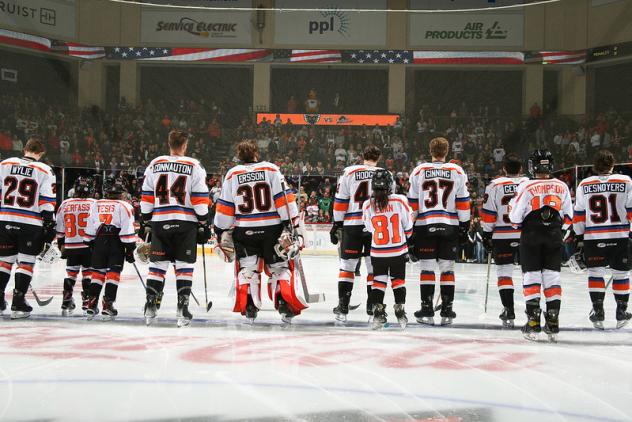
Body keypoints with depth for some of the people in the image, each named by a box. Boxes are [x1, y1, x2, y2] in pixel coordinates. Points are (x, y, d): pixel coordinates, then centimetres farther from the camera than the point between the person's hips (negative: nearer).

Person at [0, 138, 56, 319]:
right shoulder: (45, 171, -3)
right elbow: (47, 202, -6)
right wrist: (49, 225, -1)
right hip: (30, 223, -3)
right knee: (26, 261, 4)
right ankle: (18, 303, 0)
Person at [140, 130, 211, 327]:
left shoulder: (154, 165, 7)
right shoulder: (194, 166, -2)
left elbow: (146, 198, 8)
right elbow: (200, 199, -4)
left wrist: (144, 222, 15)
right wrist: (204, 225, 1)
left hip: (160, 222, 2)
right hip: (186, 222, -2)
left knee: (157, 264, 9)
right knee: (184, 265, 2)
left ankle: (150, 306, 7)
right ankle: (182, 308, -2)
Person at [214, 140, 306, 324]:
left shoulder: (232, 174, 4)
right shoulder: (271, 169, -1)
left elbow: (225, 207, 6)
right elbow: (284, 198, -7)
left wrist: (222, 232, 15)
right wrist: (291, 224, -5)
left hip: (244, 231, 1)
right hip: (272, 228, -1)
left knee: (247, 268, 11)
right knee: (280, 267, 9)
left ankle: (248, 308, 2)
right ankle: (285, 306, -2)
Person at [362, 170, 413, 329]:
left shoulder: (368, 205, -11)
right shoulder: (400, 201, -14)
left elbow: (370, 228, 3)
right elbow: (408, 226, -4)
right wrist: (407, 237, 17)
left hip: (377, 252, 0)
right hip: (399, 250, 0)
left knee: (378, 281, 10)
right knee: (398, 280, 14)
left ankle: (378, 313, 4)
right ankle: (400, 313, 15)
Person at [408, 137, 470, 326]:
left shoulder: (419, 171, 2)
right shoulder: (458, 172, 3)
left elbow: (412, 202, 3)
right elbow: (463, 203, 3)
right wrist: (464, 226, 10)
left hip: (425, 226, -1)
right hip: (450, 227, 1)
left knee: (426, 268, 4)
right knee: (447, 268, 6)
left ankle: (427, 310, 3)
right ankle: (447, 311, 6)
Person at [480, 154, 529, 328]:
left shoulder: (494, 186, -2)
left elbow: (488, 214, -3)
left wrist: (486, 235, 6)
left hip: (502, 237, -1)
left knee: (504, 272, 6)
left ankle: (509, 310, 0)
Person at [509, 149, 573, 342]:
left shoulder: (526, 187, -9)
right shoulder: (562, 187, 2)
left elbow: (515, 217, -6)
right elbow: (568, 217, 8)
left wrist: (512, 205, 14)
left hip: (531, 237, -2)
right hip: (554, 239, 3)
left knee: (531, 278, 3)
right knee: (552, 278, 7)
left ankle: (533, 321, 0)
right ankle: (553, 322, 3)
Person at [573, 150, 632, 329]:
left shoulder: (584, 185, 1)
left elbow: (579, 215, 4)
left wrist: (579, 237, 12)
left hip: (593, 237, 0)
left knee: (595, 272, 10)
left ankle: (598, 310, 3)